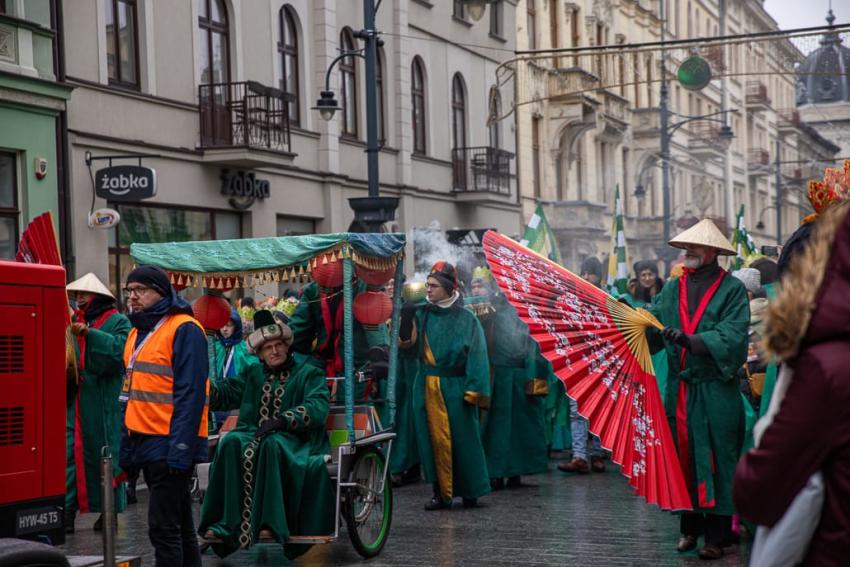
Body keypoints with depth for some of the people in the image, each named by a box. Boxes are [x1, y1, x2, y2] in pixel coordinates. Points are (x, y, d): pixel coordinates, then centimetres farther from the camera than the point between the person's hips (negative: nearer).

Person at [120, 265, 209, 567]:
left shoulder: (184, 330, -11)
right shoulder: (137, 333, 17)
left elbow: (190, 394, -17)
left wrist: (179, 448, -22)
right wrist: (127, 447, 15)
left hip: (169, 446, -9)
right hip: (144, 443, 9)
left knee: (163, 527, -9)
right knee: (179, 524, 14)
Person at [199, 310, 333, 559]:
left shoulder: (308, 373, 9)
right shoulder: (252, 373, 23)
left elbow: (318, 407, -9)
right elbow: (226, 393, 11)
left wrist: (282, 420, -23)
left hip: (291, 439, -3)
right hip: (254, 433, 4)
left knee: (271, 445, -38)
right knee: (232, 443, -30)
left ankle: (271, 524, -42)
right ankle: (226, 524, -36)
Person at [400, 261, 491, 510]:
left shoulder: (466, 319, -2)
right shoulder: (421, 315, 8)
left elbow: (477, 357, -6)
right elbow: (406, 342, -5)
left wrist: (474, 392, -13)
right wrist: (405, 318, -20)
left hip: (455, 387, -3)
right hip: (427, 388, 3)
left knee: (462, 438, 2)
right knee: (435, 438, 2)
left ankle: (469, 492, 13)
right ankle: (440, 492, 7)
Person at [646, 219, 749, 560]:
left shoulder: (732, 289, -5)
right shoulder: (673, 289, 11)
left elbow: (732, 337, -16)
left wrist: (690, 340, -27)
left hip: (716, 391, -4)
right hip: (680, 389, 5)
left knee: (717, 460, -1)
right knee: (684, 458, 8)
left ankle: (718, 535, 4)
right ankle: (690, 527, 20)